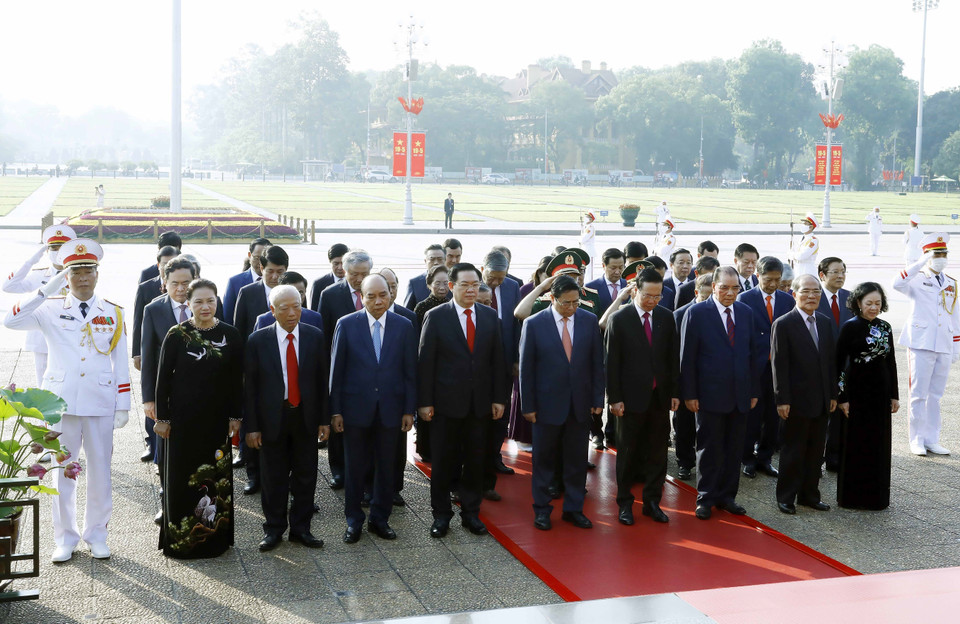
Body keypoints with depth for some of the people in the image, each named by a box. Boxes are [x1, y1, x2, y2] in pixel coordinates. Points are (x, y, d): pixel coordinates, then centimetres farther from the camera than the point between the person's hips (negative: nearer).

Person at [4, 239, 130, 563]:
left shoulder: (113, 313, 4)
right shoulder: (50, 308, 1)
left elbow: (121, 363, 5)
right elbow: (10, 321, -17)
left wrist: (123, 406, 1)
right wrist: (46, 290, -23)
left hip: (100, 403, 1)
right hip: (61, 402, -1)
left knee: (100, 470, 7)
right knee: (62, 471, 7)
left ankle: (96, 534, 22)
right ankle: (65, 537, 20)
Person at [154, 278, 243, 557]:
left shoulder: (231, 335, 1)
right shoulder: (176, 335, -5)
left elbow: (236, 380, 5)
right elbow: (163, 377, -2)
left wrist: (235, 416, 3)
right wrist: (161, 417, -4)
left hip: (217, 419, 2)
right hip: (183, 417, -2)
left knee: (217, 477, 7)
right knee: (181, 477, 4)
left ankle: (214, 537, 20)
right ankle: (180, 539, 17)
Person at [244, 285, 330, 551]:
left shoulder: (315, 337, -1)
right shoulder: (258, 340, -6)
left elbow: (322, 379, 3)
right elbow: (249, 386, -5)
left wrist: (324, 419, 1)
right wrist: (251, 426, -7)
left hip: (306, 416, 2)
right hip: (272, 418, -2)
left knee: (305, 475, 10)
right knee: (274, 477, 8)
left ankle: (301, 528, 24)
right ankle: (273, 529, 24)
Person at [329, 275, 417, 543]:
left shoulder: (404, 326, 1)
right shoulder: (346, 325, -4)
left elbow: (410, 371, 4)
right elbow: (336, 370, -1)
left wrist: (409, 410, 1)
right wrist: (335, 410, -4)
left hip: (390, 408, 1)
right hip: (356, 407, -1)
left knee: (387, 468, 9)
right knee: (355, 468, 7)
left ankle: (379, 519, 24)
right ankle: (354, 521, 22)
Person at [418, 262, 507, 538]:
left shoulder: (490, 316, 6)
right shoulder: (436, 316, -4)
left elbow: (497, 360, 8)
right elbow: (425, 361, -5)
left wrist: (498, 398, 3)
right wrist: (424, 401, -9)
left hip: (479, 402, 3)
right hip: (446, 402, -3)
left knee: (475, 461, 10)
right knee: (443, 461, 6)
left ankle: (471, 513, 22)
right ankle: (441, 515, 19)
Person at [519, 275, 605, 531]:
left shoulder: (589, 321, 0)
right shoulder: (534, 324, -8)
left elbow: (597, 363, 4)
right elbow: (526, 368, -4)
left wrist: (597, 399, 1)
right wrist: (528, 405, -6)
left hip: (580, 403, 2)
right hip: (548, 403, -2)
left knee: (577, 460, 10)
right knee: (544, 459, 9)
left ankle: (573, 508, 23)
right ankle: (541, 509, 23)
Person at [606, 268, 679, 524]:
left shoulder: (666, 318, 5)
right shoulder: (619, 319, -6)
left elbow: (674, 357, 9)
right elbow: (611, 362, -6)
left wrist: (675, 392, 4)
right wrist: (614, 398, -10)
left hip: (660, 397, 3)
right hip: (631, 397, -3)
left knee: (657, 453, 8)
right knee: (627, 453, 7)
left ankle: (652, 502, 20)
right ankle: (625, 504, 18)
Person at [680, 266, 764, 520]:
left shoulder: (746, 313, 8)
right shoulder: (697, 313, -7)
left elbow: (753, 353, 11)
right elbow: (687, 356, -7)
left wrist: (754, 390, 8)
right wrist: (689, 394, -10)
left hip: (740, 395, 5)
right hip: (710, 394, -4)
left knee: (734, 449, 11)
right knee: (709, 449, 4)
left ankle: (727, 495, 23)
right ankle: (705, 499, 16)